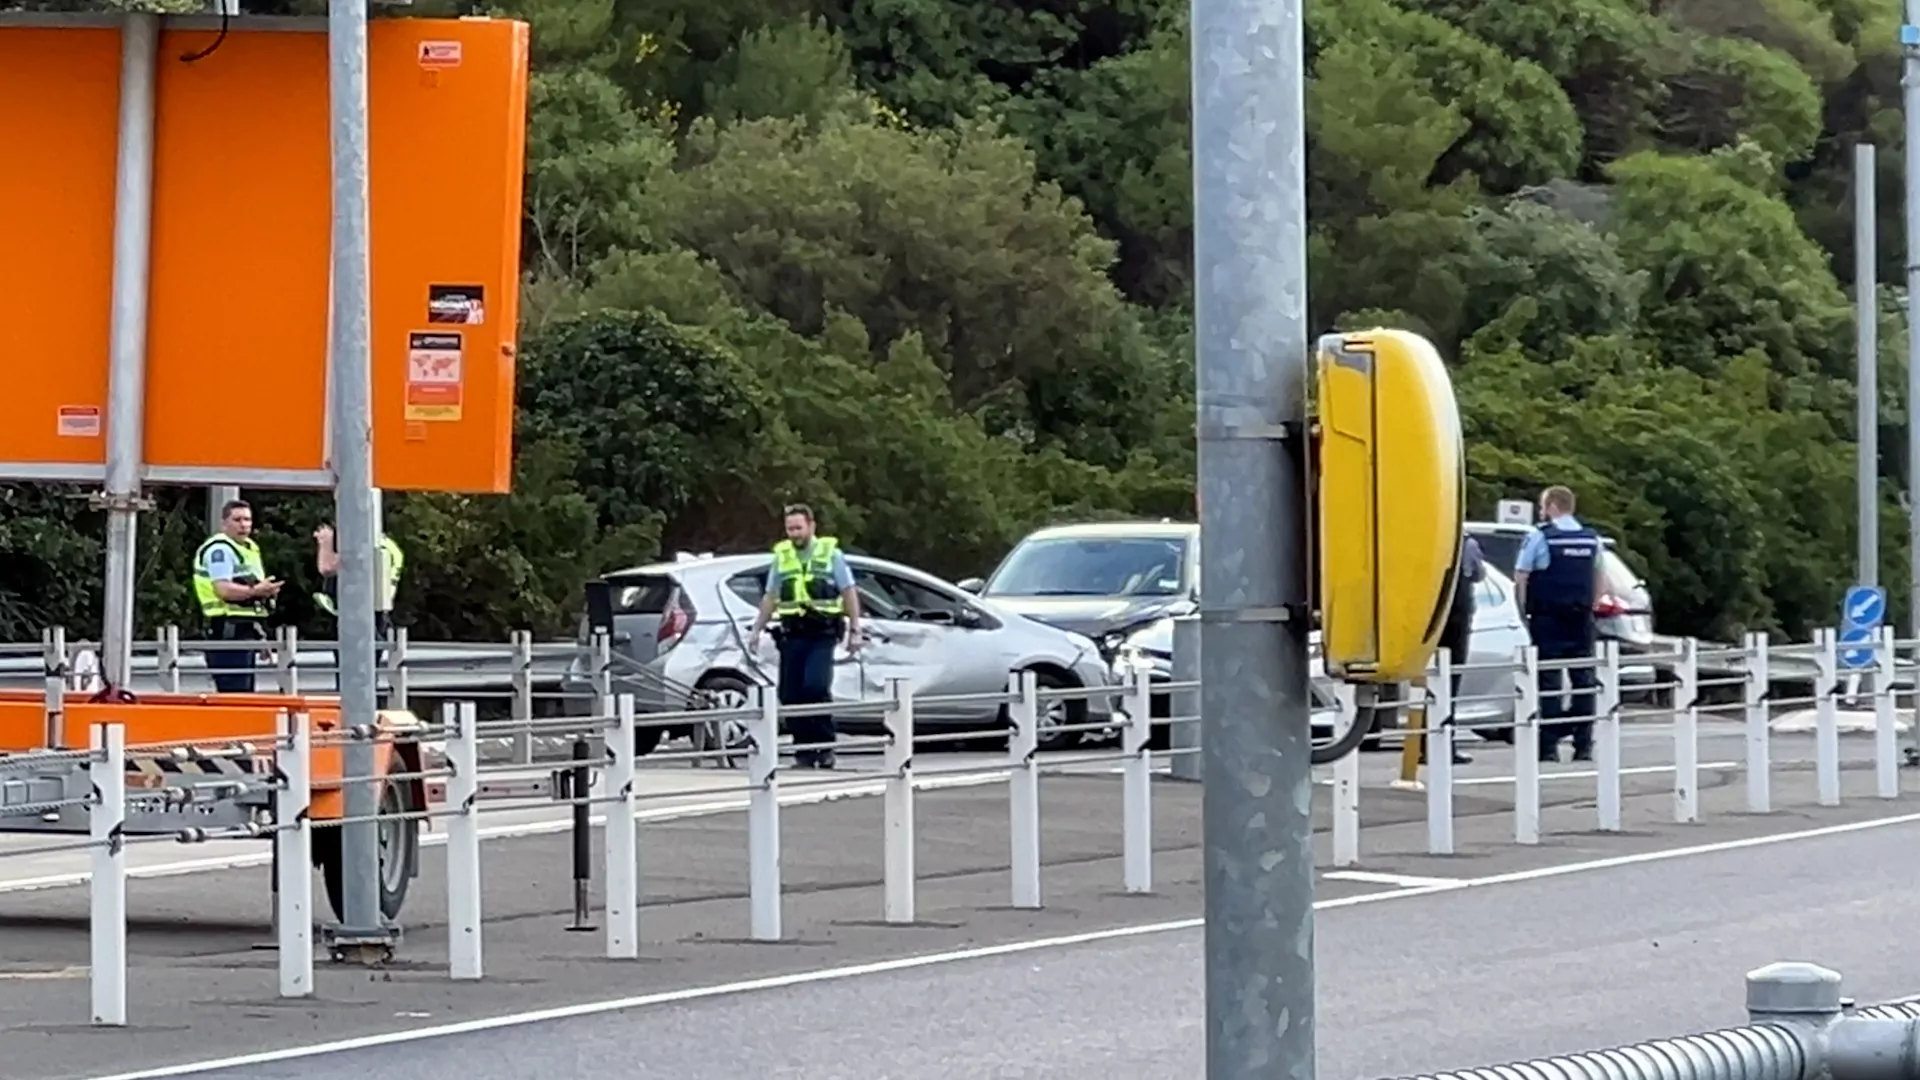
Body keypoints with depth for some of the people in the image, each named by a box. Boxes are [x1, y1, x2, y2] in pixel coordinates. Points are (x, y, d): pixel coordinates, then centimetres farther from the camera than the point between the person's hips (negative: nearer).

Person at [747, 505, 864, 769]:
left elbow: (849, 593, 3)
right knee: (790, 695, -1)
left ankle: (825, 745, -6)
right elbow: (770, 598, 19)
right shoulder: (781, 556, 13)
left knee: (815, 686, -20)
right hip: (792, 635, 4)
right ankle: (803, 752, 7)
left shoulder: (830, 554, 3)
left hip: (822, 634, -4)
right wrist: (756, 630, 14)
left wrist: (854, 630, -3)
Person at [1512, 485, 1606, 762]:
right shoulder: (1592, 539, 10)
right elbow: (1599, 581, 16)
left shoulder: (1539, 537, -7)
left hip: (1548, 621, -4)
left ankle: (1549, 746, -7)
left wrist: (1524, 614, -1)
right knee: (1584, 679, 7)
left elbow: (1520, 579, -9)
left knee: (1549, 681, -3)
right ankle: (1584, 745, 5)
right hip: (1582, 620, 4)